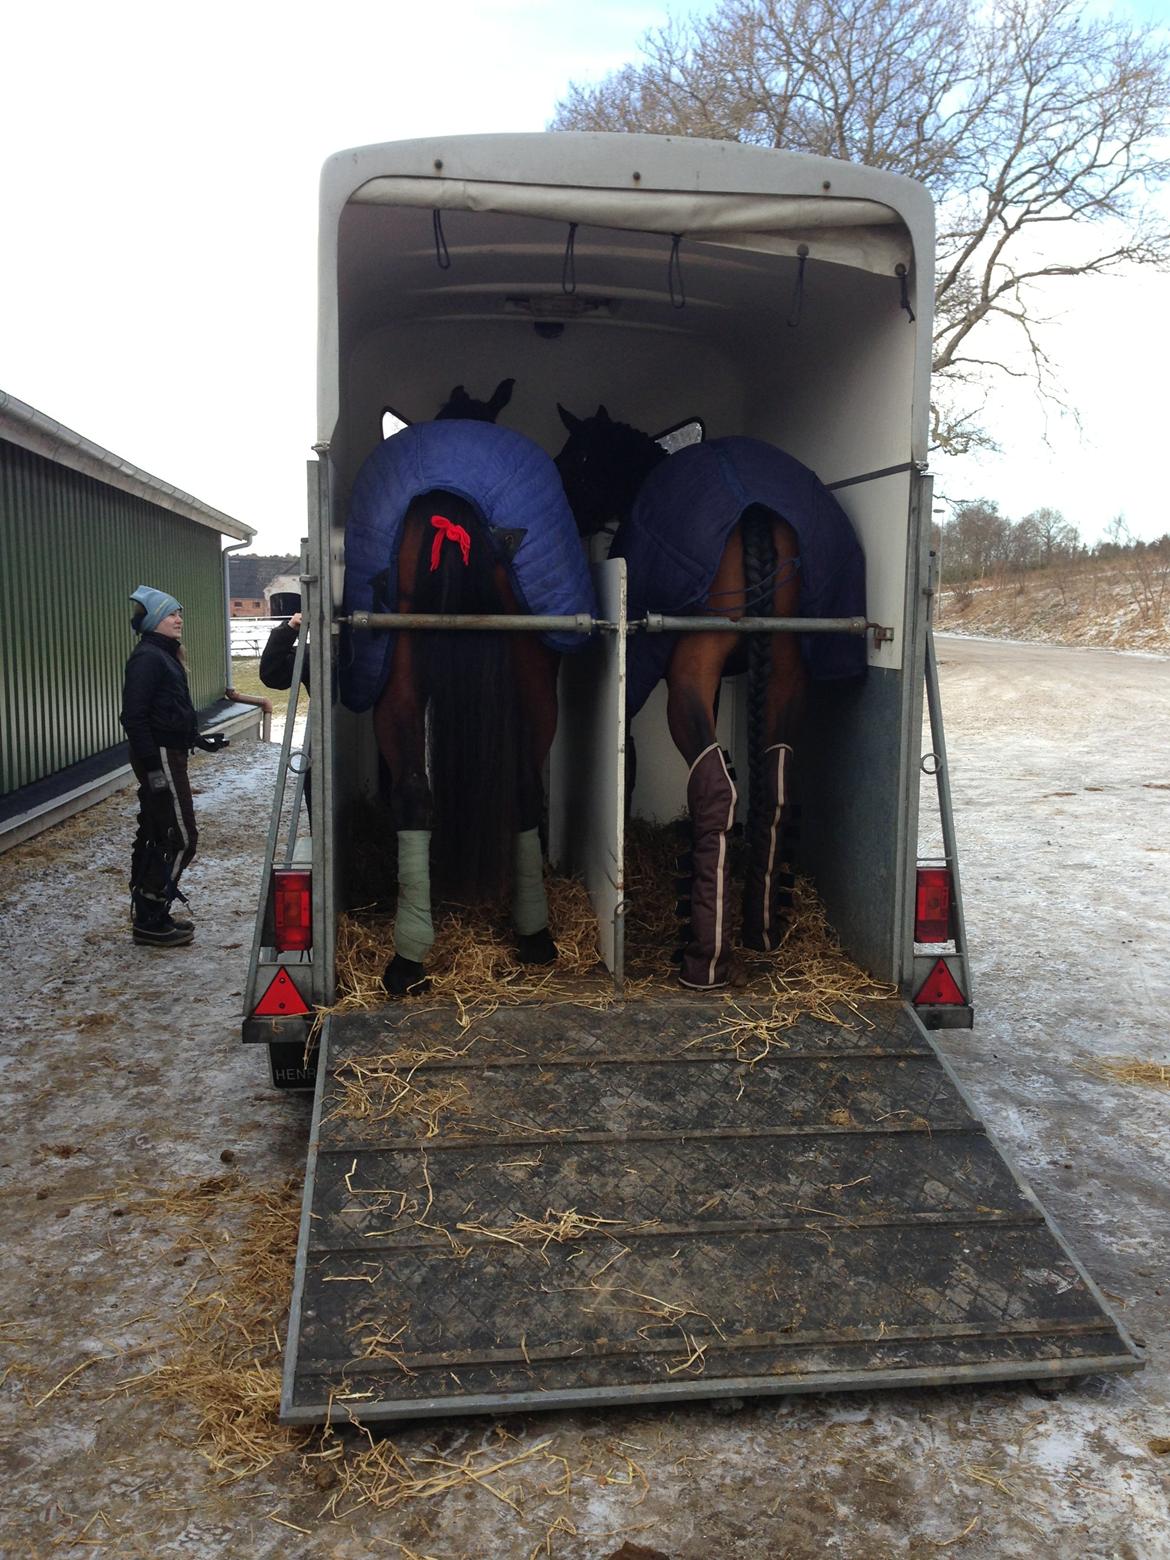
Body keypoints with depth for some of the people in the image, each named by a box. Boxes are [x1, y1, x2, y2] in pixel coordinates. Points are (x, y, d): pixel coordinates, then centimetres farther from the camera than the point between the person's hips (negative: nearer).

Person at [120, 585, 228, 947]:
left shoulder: (164, 655, 15)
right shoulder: (147, 657, -15)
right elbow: (134, 716, -22)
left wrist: (198, 739, 23)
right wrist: (152, 765, -25)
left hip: (168, 755, 10)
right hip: (160, 758, -10)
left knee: (156, 836, 13)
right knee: (181, 837, -7)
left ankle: (148, 916, 21)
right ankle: (151, 921, -1)